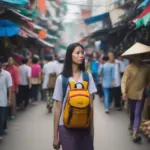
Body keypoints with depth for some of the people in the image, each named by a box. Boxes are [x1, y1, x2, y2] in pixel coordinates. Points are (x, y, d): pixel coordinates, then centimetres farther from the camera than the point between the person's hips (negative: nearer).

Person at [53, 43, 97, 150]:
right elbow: (58, 107, -2)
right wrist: (55, 135, -1)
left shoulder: (87, 76, 2)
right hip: (66, 127, -2)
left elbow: (91, 104, 4)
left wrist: (92, 128, 4)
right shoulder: (62, 78, -4)